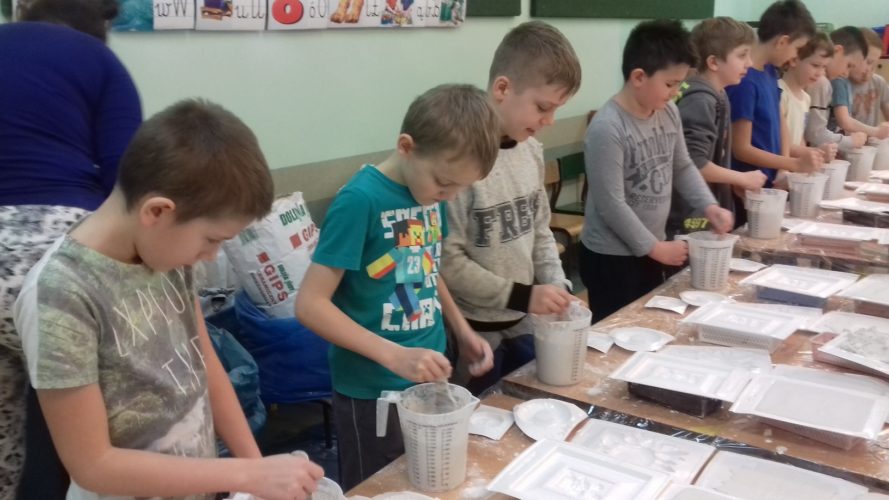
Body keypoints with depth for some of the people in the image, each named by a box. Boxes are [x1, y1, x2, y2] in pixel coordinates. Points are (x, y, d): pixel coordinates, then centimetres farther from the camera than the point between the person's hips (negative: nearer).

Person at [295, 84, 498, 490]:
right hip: (373, 393, -7)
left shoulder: (431, 192, 0)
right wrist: (394, 356, -30)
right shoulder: (360, 200, -22)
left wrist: (462, 330, 5)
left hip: (428, 379, 7)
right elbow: (310, 305, -23)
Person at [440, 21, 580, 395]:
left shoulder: (531, 150, 0)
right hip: (472, 331, -7)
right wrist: (521, 295, -21)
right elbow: (447, 261, -22)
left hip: (522, 323, 7)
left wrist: (558, 286, -3)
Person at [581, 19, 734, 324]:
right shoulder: (607, 129, -24)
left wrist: (709, 206, -2)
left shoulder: (669, 113, 0)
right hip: (611, 259, -8)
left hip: (649, 250, 8)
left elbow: (683, 168, 14)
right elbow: (611, 205, -23)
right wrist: (655, 247, -15)